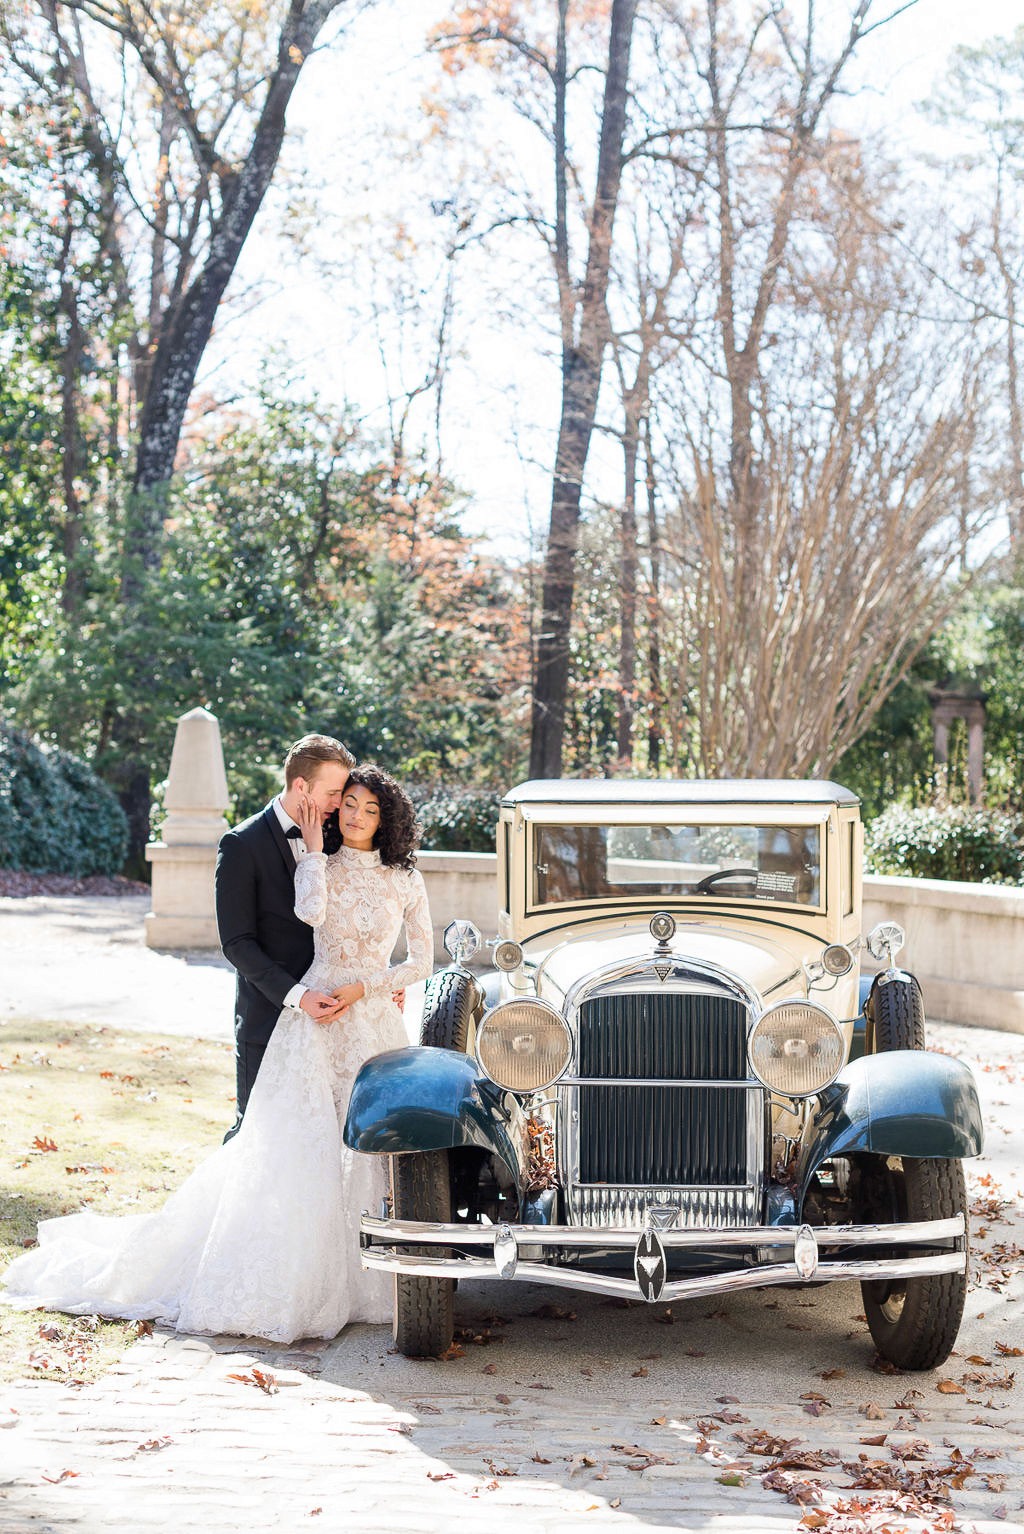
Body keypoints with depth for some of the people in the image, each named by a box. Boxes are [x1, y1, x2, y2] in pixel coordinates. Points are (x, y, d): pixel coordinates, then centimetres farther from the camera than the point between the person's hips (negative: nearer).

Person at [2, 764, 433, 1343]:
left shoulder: (406, 879, 6)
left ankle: (356, 1275, 6)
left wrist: (363, 986, -6)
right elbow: (311, 911, -17)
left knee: (368, 1144, -4)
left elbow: (424, 962, 5)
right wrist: (313, 845, -9)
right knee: (294, 1146, -6)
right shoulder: (321, 866, 6)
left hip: (373, 1022, 1)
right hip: (314, 1020, -1)